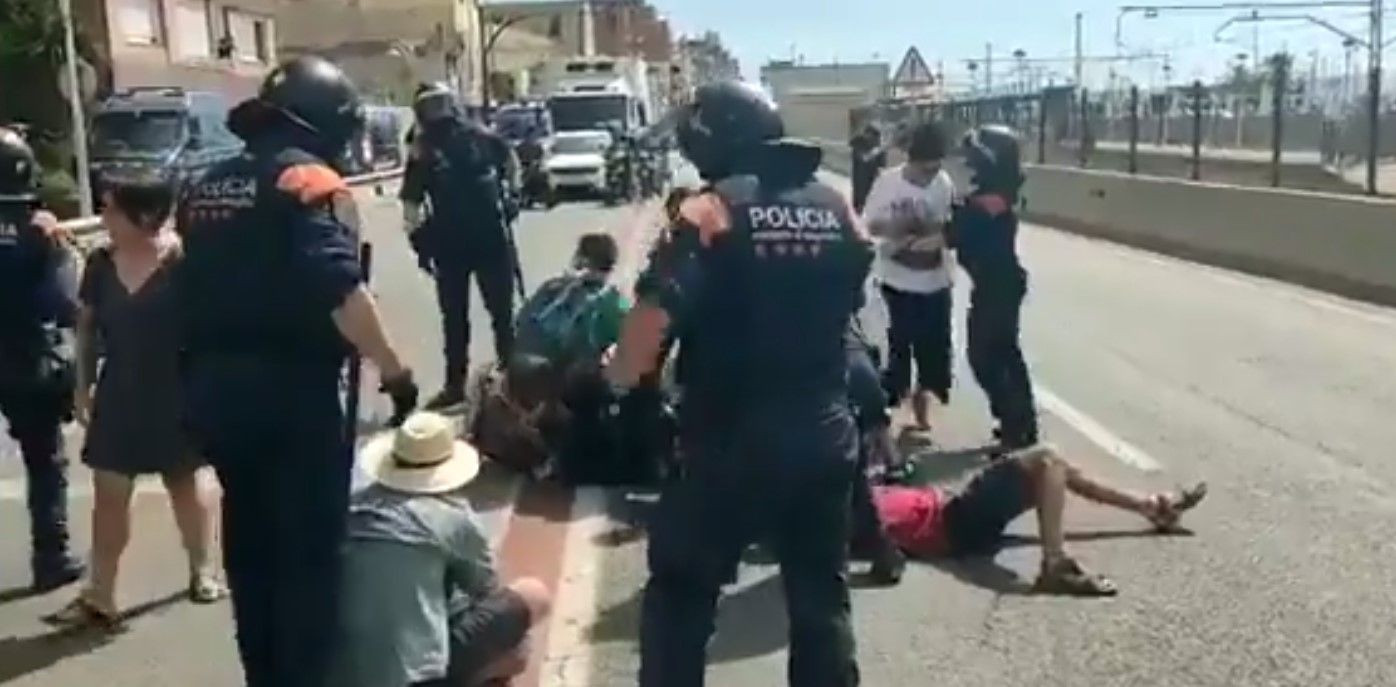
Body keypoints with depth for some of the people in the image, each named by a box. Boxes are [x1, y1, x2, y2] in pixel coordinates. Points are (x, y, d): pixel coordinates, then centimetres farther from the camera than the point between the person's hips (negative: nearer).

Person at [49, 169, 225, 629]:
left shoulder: (183, 261, -16)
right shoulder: (100, 263, -1)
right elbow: (87, 327, 8)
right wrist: (83, 386, 8)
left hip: (176, 392, -4)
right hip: (119, 393, 4)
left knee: (187, 480, 13)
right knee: (108, 490, 4)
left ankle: (203, 570, 31)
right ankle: (99, 595, 11)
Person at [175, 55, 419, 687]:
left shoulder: (206, 187, 15)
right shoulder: (305, 177, -10)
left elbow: (194, 290, 19)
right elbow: (339, 290, -23)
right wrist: (394, 370, -18)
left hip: (214, 387, 8)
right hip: (290, 389, -8)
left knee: (249, 540, 20)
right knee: (309, 548, 2)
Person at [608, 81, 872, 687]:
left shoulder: (710, 211, -11)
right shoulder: (837, 208, 6)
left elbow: (656, 312, -20)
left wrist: (620, 375, -5)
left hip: (730, 441, -5)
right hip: (825, 433, 5)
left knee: (680, 590, 11)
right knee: (822, 593, 16)